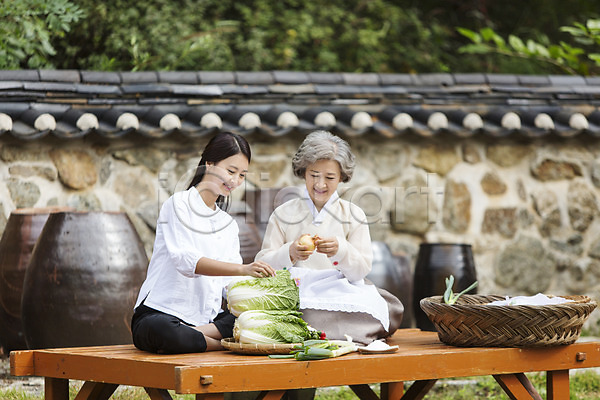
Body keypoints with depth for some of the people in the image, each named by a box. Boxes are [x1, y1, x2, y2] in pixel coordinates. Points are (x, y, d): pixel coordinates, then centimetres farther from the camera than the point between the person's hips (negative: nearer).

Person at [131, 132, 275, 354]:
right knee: (160, 329, -43)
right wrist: (243, 269, -32)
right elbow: (186, 260, -19)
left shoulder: (229, 225, 21)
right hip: (161, 312, -6)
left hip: (208, 317, 6)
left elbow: (230, 284, 11)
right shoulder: (179, 204, -1)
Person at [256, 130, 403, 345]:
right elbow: (263, 264, 3)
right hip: (295, 293, -1)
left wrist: (340, 250, -17)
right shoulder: (284, 214, 11)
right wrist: (290, 253, -18)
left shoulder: (353, 215, 13)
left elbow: (362, 269, 4)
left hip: (341, 294, 1)